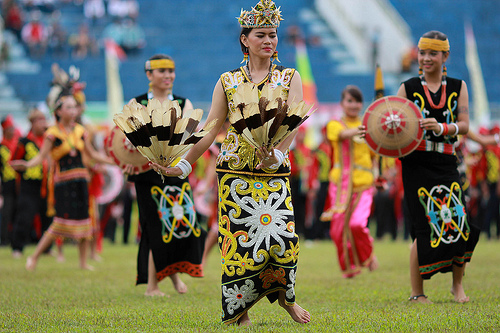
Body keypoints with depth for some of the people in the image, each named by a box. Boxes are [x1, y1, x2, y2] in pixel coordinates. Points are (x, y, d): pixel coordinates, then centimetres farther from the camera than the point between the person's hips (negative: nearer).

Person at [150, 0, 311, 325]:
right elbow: (210, 131, 9)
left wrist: (278, 154, -27)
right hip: (235, 172, 1)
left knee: (282, 236, -12)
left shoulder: (290, 77, 7)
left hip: (274, 173, -1)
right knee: (239, 238, -6)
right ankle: (239, 309, 10)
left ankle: (285, 295, 17)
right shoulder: (228, 81, 10)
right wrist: (182, 165, 0)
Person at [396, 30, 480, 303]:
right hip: (416, 165, -2)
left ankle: (457, 285, 14)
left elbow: (464, 125, 1)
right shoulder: (408, 88, 6)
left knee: (458, 222, -7)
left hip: (446, 164, 2)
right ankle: (416, 293, 6)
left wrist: (440, 127, -18)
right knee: (424, 228, -6)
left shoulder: (458, 87, 11)